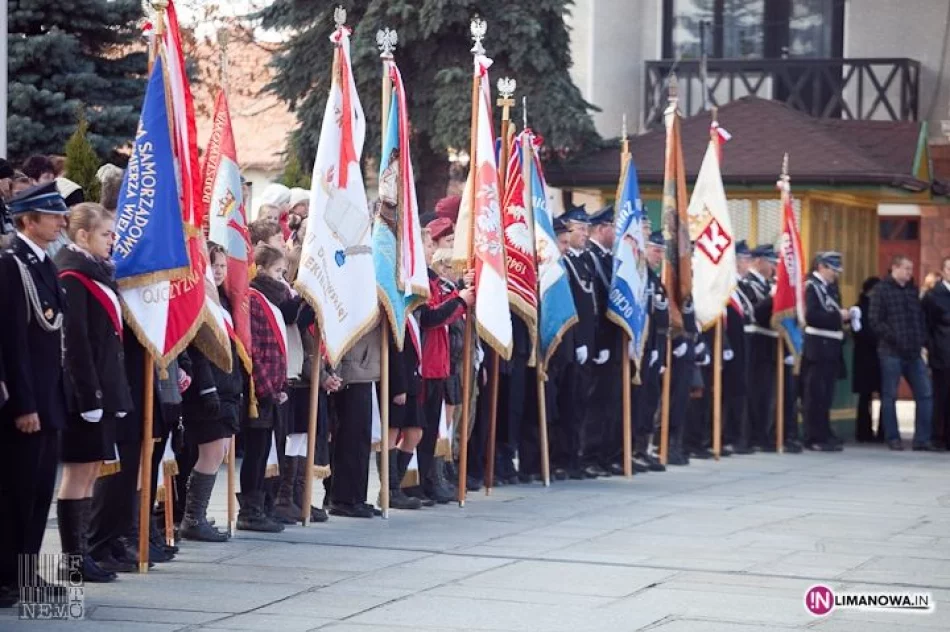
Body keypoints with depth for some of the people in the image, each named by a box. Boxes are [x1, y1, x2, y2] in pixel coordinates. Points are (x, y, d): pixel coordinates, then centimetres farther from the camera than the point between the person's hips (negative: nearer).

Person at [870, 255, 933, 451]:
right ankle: (893, 438, 11)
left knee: (925, 394, 1)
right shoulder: (881, 290, -4)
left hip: (914, 353, 6)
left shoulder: (912, 290, 13)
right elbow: (876, 322, -10)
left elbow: (921, 318, 16)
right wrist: (895, 339, -16)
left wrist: (922, 343, 5)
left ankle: (922, 439, 6)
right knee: (889, 396, 2)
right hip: (891, 352, -6)